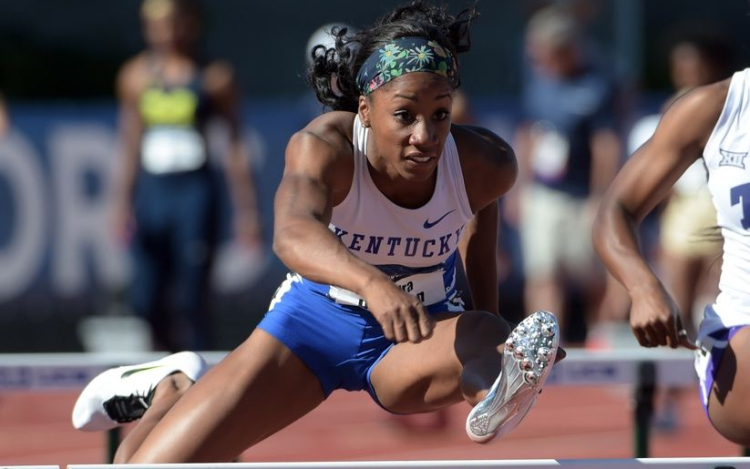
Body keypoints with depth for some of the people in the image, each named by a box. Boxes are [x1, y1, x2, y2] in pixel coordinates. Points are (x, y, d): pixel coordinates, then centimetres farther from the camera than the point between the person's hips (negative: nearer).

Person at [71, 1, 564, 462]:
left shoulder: (485, 167, -21)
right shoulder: (325, 146, -30)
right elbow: (293, 234, -53)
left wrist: (489, 319, 5)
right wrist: (372, 283, -73)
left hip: (420, 332, 0)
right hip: (316, 318, 0)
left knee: (487, 340, -37)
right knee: (150, 463, -4)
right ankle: (172, 389, 26)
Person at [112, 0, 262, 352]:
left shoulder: (214, 77, 2)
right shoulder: (137, 75, 10)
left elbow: (234, 149, 4)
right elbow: (130, 148, 16)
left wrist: (246, 210, 1)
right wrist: (122, 203, 10)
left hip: (195, 191, -3)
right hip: (151, 190, 3)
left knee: (189, 302, -8)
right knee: (145, 302, -2)